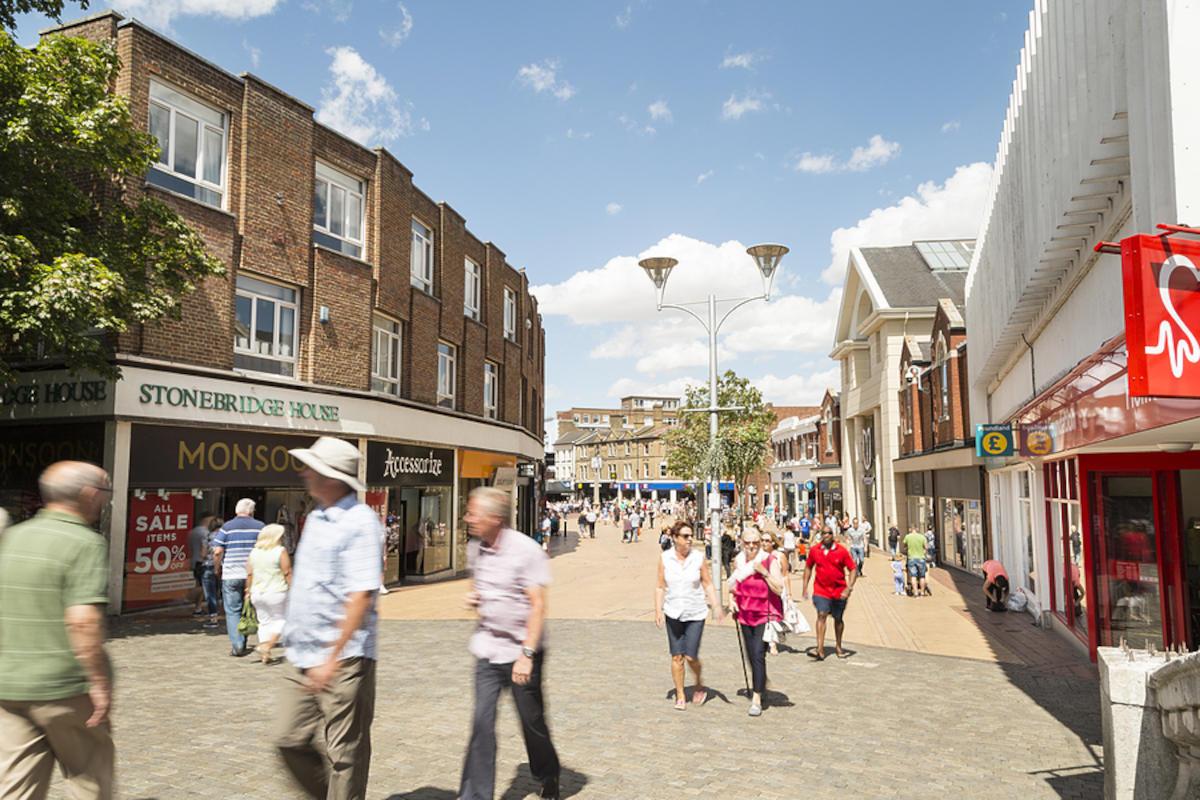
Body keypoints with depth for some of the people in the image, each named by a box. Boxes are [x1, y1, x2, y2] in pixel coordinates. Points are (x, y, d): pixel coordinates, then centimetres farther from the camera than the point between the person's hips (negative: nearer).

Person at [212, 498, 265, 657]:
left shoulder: (226, 527, -1)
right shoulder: (260, 527, 4)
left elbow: (217, 551, -6)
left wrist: (217, 569, 9)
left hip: (231, 576, -2)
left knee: (233, 611, 2)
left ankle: (237, 646, -6)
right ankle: (242, 644, 19)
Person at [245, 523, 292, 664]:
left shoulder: (254, 552, 7)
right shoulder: (281, 551, -9)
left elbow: (249, 574, 8)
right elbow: (287, 573, -11)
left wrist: (248, 590, 16)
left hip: (257, 593, 5)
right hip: (276, 593, -5)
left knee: (264, 621, 13)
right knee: (281, 620, 8)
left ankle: (264, 653, 11)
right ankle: (267, 646, -8)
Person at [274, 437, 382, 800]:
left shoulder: (359, 521, -16)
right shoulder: (315, 517, 11)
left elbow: (362, 595, -21)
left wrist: (333, 657, -21)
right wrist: (295, 639, 20)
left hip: (342, 659, -8)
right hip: (303, 658, 8)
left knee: (344, 753, 5)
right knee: (289, 740, 13)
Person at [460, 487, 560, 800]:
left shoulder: (526, 551, -17)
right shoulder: (474, 549, 3)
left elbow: (538, 606, -18)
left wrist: (527, 654, -23)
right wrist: (472, 597, -2)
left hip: (521, 650, -4)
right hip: (488, 649, 5)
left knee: (532, 721, 11)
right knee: (482, 722, -3)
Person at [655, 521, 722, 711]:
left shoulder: (698, 557, -5)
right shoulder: (665, 558, -4)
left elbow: (708, 584, -1)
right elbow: (660, 587, 0)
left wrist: (716, 606, -11)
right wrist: (658, 611, -6)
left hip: (695, 613, -1)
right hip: (673, 613, 1)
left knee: (690, 656, -6)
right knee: (676, 657, 5)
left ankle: (699, 684, 24)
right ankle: (680, 696, 21)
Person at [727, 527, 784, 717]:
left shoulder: (769, 561, -11)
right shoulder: (738, 561, 3)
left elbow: (779, 589, -17)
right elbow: (733, 585, 20)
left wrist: (763, 572, -26)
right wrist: (733, 600, 3)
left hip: (764, 615, -5)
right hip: (745, 615, 5)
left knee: (758, 655, -14)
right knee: (751, 656, 14)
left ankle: (757, 700, -9)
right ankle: (760, 685, 38)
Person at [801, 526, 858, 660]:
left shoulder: (842, 551, -8)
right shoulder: (814, 550, -3)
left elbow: (853, 569, -5)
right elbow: (808, 567, 11)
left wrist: (849, 588, -16)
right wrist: (805, 587, 8)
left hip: (839, 591, 0)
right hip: (821, 590, 0)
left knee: (838, 619, 16)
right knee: (821, 615, -16)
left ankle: (838, 646, 36)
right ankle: (820, 649, -20)